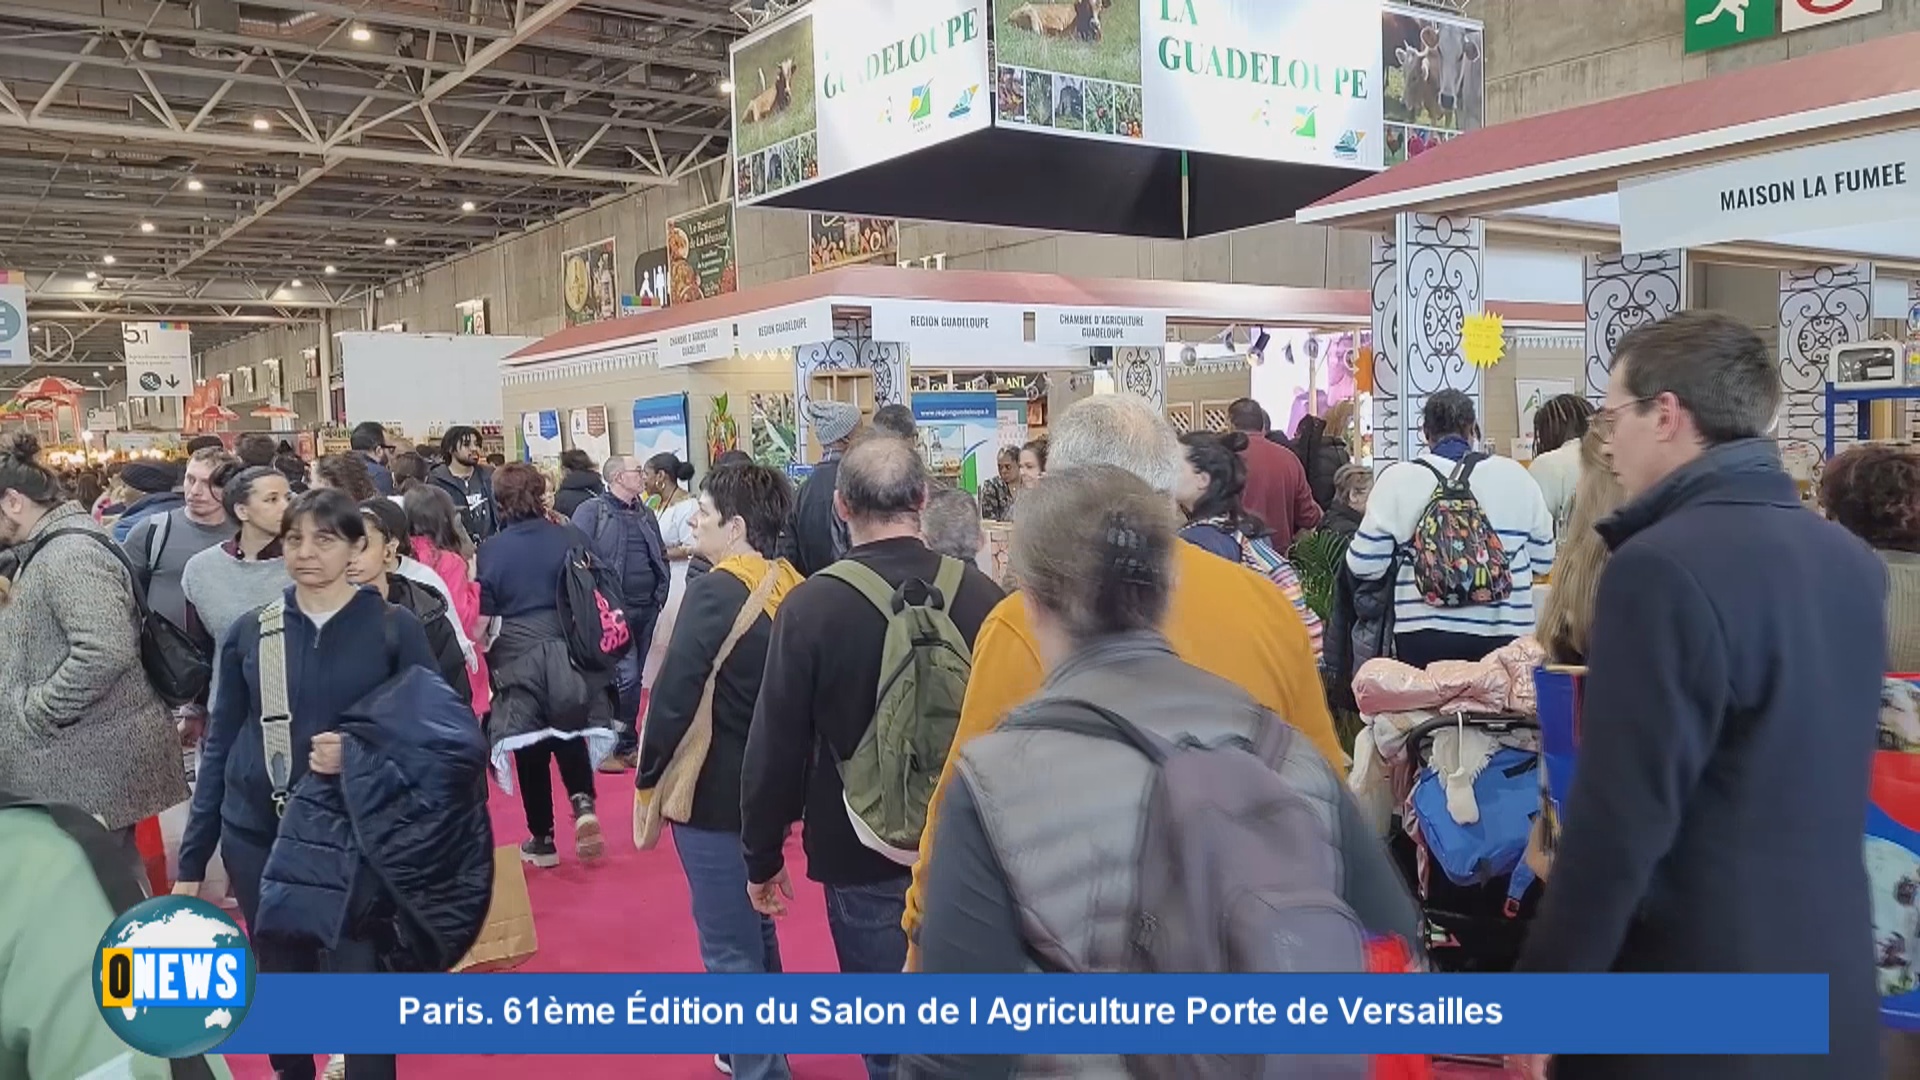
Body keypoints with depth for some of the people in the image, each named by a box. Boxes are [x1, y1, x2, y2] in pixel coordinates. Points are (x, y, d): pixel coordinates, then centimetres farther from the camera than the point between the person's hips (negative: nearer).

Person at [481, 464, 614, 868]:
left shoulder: (489, 551, -5)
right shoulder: (569, 537, -4)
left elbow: (484, 615, -1)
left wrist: (489, 659, 13)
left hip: (516, 659, -1)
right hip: (569, 653, 1)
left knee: (531, 750, 10)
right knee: (569, 735, 19)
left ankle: (542, 839, 19)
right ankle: (583, 803, -5)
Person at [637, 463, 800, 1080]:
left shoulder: (715, 592, -21)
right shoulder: (791, 589, 1)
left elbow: (673, 697, -22)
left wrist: (649, 773, -7)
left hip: (714, 794, -8)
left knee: (729, 946, 4)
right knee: (756, 926, 24)